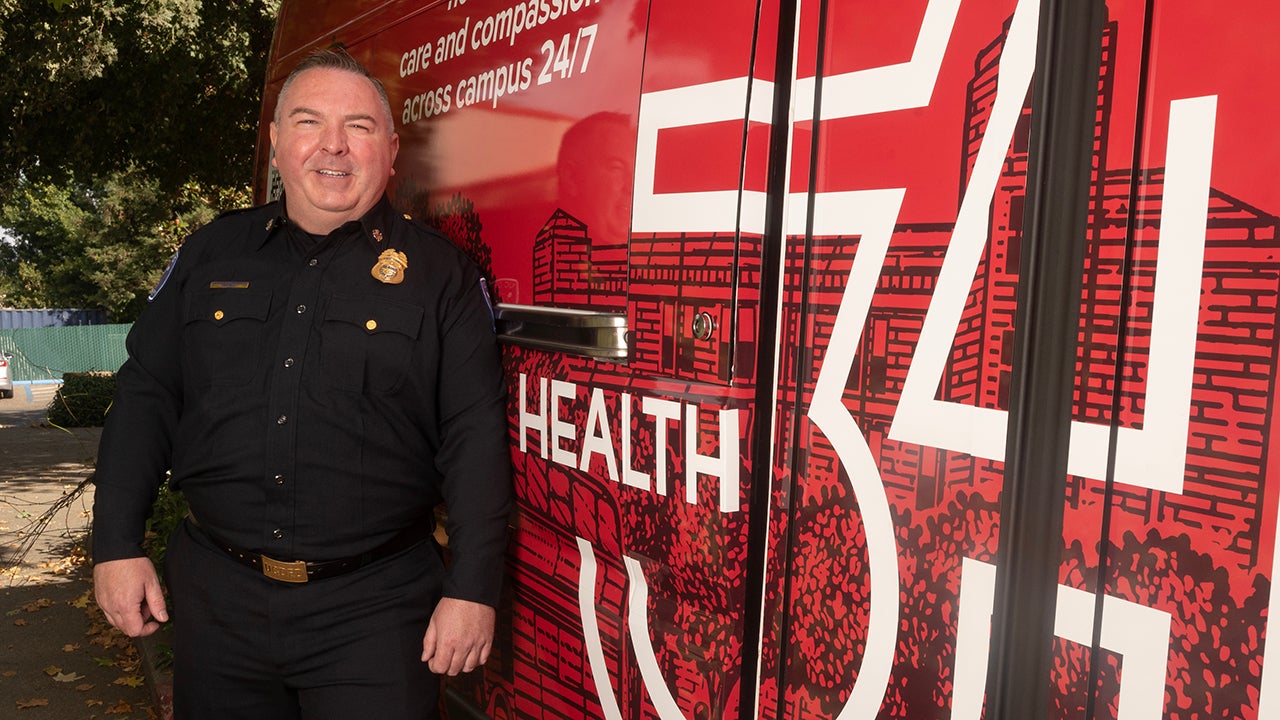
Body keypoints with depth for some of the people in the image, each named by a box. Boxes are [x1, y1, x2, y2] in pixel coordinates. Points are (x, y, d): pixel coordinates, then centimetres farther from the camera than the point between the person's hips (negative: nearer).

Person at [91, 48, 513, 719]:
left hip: (373, 610, -3)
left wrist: (473, 589, -11)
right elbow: (146, 396, 10)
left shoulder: (438, 273, -3)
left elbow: (475, 436, -6)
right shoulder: (212, 253, 7)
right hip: (215, 595, 4)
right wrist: (117, 544, 5)